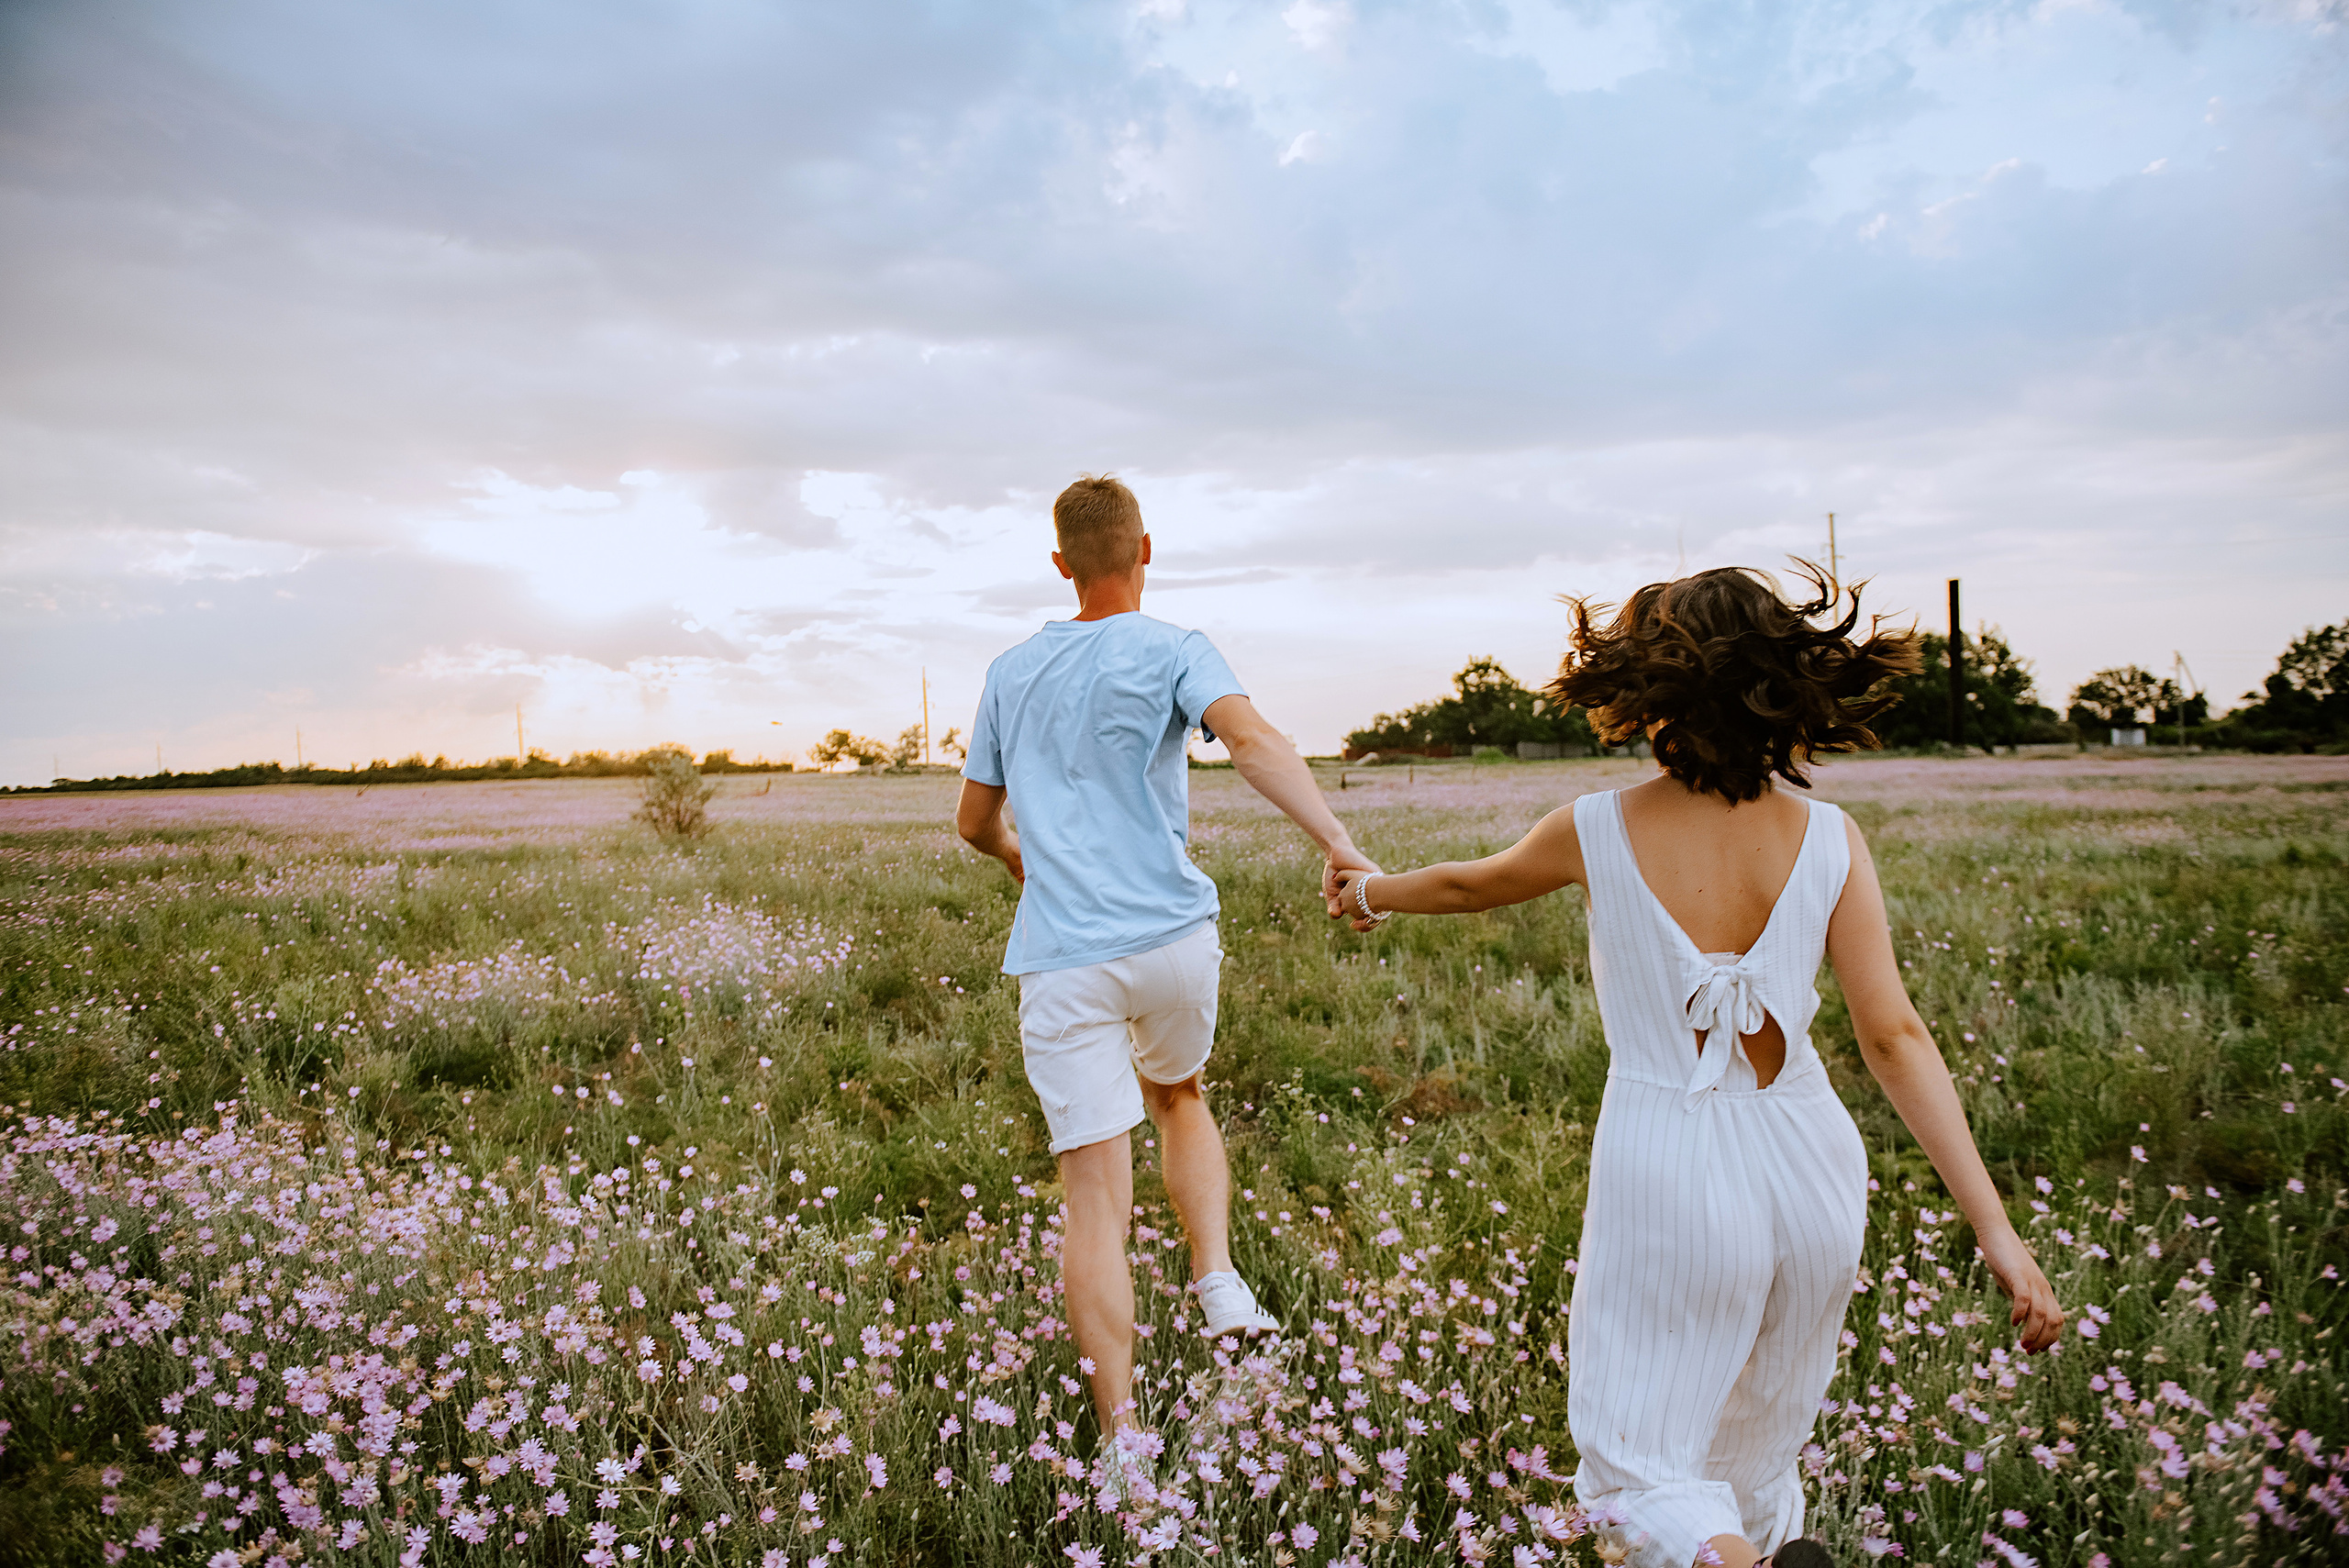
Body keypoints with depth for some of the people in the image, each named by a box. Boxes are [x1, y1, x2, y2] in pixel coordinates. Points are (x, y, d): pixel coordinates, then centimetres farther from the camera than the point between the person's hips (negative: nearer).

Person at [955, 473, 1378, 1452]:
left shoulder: (1012, 673, 12)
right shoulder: (1170, 653, 1)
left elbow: (975, 821, 21)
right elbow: (1251, 740, -20)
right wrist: (1337, 843, -32)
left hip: (1063, 959, 1)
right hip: (1176, 939, 0)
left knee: (1097, 1202, -1)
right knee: (1177, 1097, 29)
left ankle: (1121, 1431, -3)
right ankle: (1218, 1281, 15)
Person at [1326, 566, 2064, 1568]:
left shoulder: (1597, 832, -11)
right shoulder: (1829, 840, -8)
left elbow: (1469, 885, 9)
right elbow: (1893, 1039, -12)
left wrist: (1372, 893, 30)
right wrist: (1996, 1229, -8)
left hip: (1668, 1181, -3)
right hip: (1806, 1166, 3)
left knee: (1635, 1465, 10)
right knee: (1758, 1446, 26)